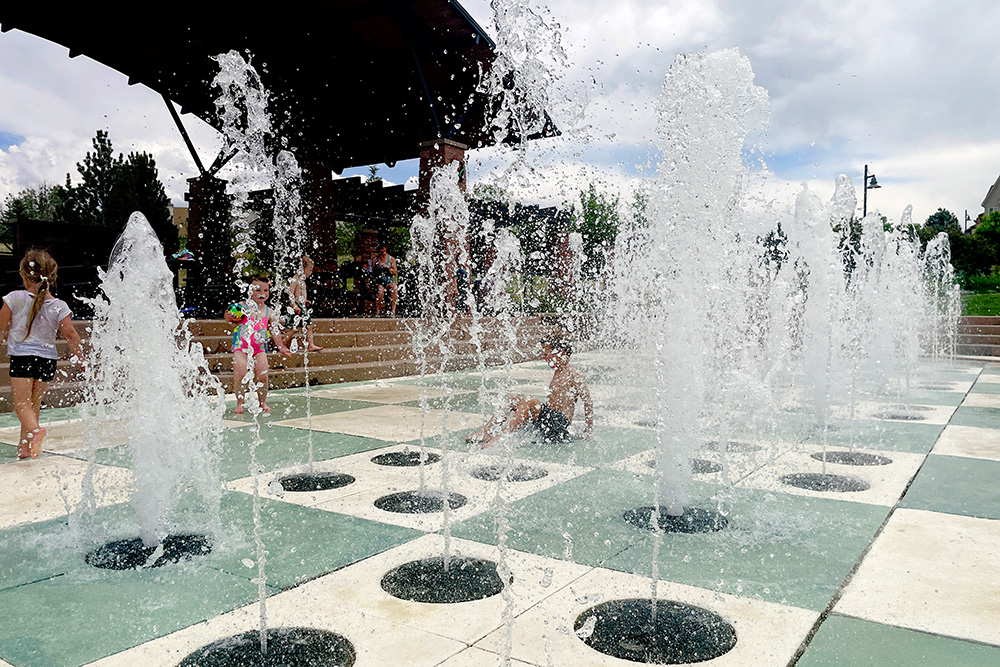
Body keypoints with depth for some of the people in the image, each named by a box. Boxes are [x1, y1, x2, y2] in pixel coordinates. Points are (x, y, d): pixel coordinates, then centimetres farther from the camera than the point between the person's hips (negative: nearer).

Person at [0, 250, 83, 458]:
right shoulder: (59, 306, -5)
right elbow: (71, 335, -8)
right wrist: (82, 361, -2)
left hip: (21, 356, -3)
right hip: (47, 358, 3)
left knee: (21, 403, 2)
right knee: (34, 403, 17)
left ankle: (34, 430, -28)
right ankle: (24, 446, 26)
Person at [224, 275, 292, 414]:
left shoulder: (269, 313, 5)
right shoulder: (243, 306, -1)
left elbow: (275, 331, 10)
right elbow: (232, 320, 7)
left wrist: (281, 347, 7)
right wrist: (229, 318, -16)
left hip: (260, 347, 2)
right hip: (241, 345, -2)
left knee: (263, 376, -6)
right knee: (239, 374, -14)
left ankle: (262, 402, 14)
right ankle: (239, 403, 2)